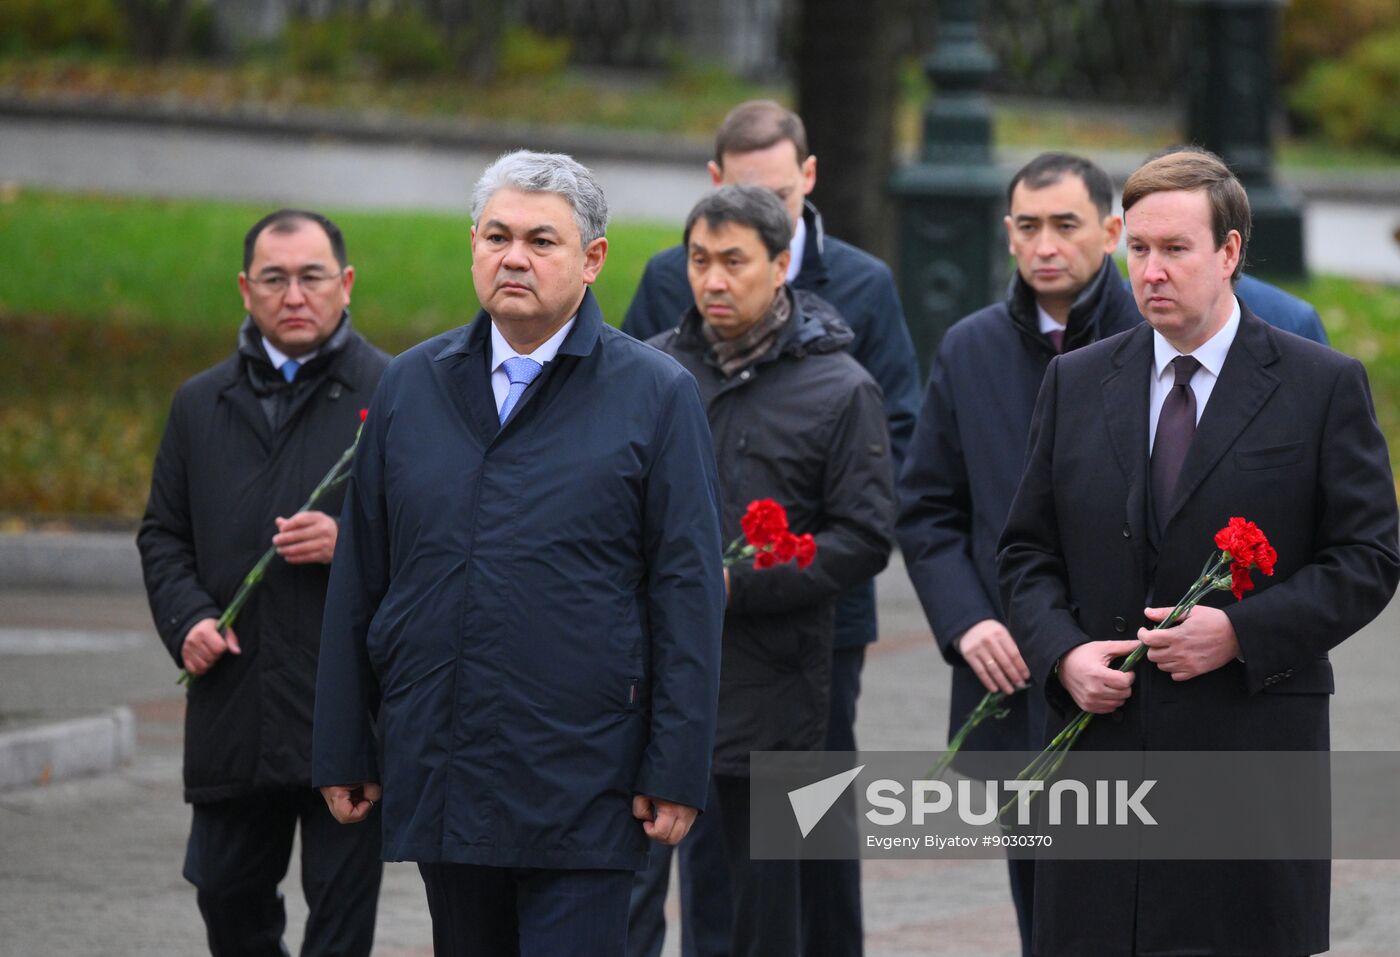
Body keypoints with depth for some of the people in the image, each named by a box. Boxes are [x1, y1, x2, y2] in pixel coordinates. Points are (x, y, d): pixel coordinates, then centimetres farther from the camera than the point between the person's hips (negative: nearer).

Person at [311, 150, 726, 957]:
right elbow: (360, 579, 13)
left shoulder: (656, 395, -1)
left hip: (582, 791, -4)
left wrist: (675, 772, -10)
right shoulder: (412, 387, 11)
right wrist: (344, 750, 10)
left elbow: (689, 594, -4)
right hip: (440, 782, 4)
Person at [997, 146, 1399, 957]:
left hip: (1254, 754, -3)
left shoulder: (1323, 387, 1)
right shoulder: (1076, 383, 12)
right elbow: (1029, 551, 14)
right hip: (1101, 746, 3)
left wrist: (1241, 632, -13)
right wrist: (1062, 653, -5)